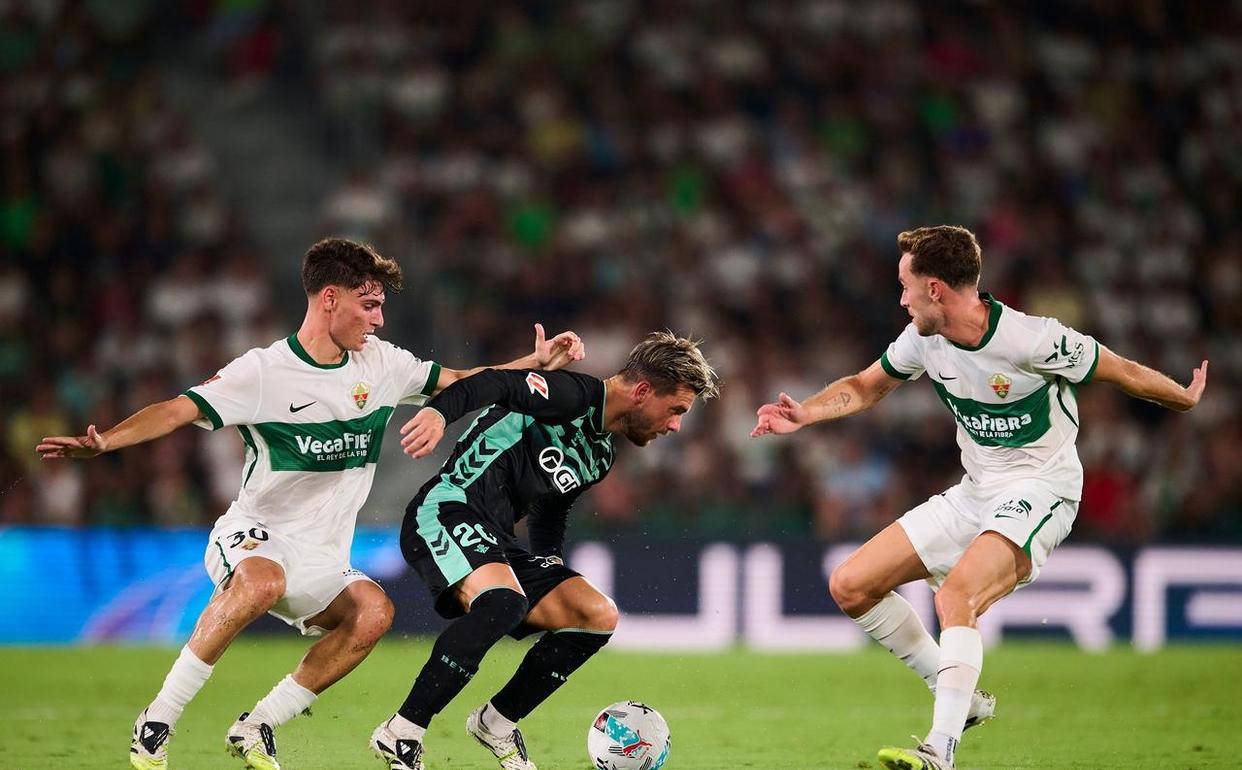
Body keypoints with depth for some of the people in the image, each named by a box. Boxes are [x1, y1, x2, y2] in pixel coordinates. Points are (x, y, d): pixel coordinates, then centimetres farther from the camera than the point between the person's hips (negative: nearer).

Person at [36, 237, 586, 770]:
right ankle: (157, 724, -28)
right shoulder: (264, 371, -12)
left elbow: (460, 382, 19)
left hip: (322, 563, 6)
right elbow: (178, 411, -20)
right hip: (252, 540, -6)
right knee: (263, 583, -40)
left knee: (372, 611, -25)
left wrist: (538, 362, 9)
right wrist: (101, 442, -36)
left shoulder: (382, 364, 6)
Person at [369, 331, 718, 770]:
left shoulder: (601, 454, 20)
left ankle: (497, 724, 13)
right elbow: (496, 384, -22)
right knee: (504, 603, -35)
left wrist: (553, 565, 12)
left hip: (495, 543, 10)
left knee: (599, 617, 3)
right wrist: (438, 412, -40)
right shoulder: (575, 395, -9)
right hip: (445, 512, -10)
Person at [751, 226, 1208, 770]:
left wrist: (1187, 400, 7)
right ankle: (960, 698, 10)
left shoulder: (1033, 341, -21)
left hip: (1039, 491, -8)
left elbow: (1122, 373, -6)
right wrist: (804, 414, -3)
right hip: (973, 494, 8)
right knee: (850, 587, 0)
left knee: (955, 596, -34)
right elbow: (865, 388, 15)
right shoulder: (924, 338, -2)